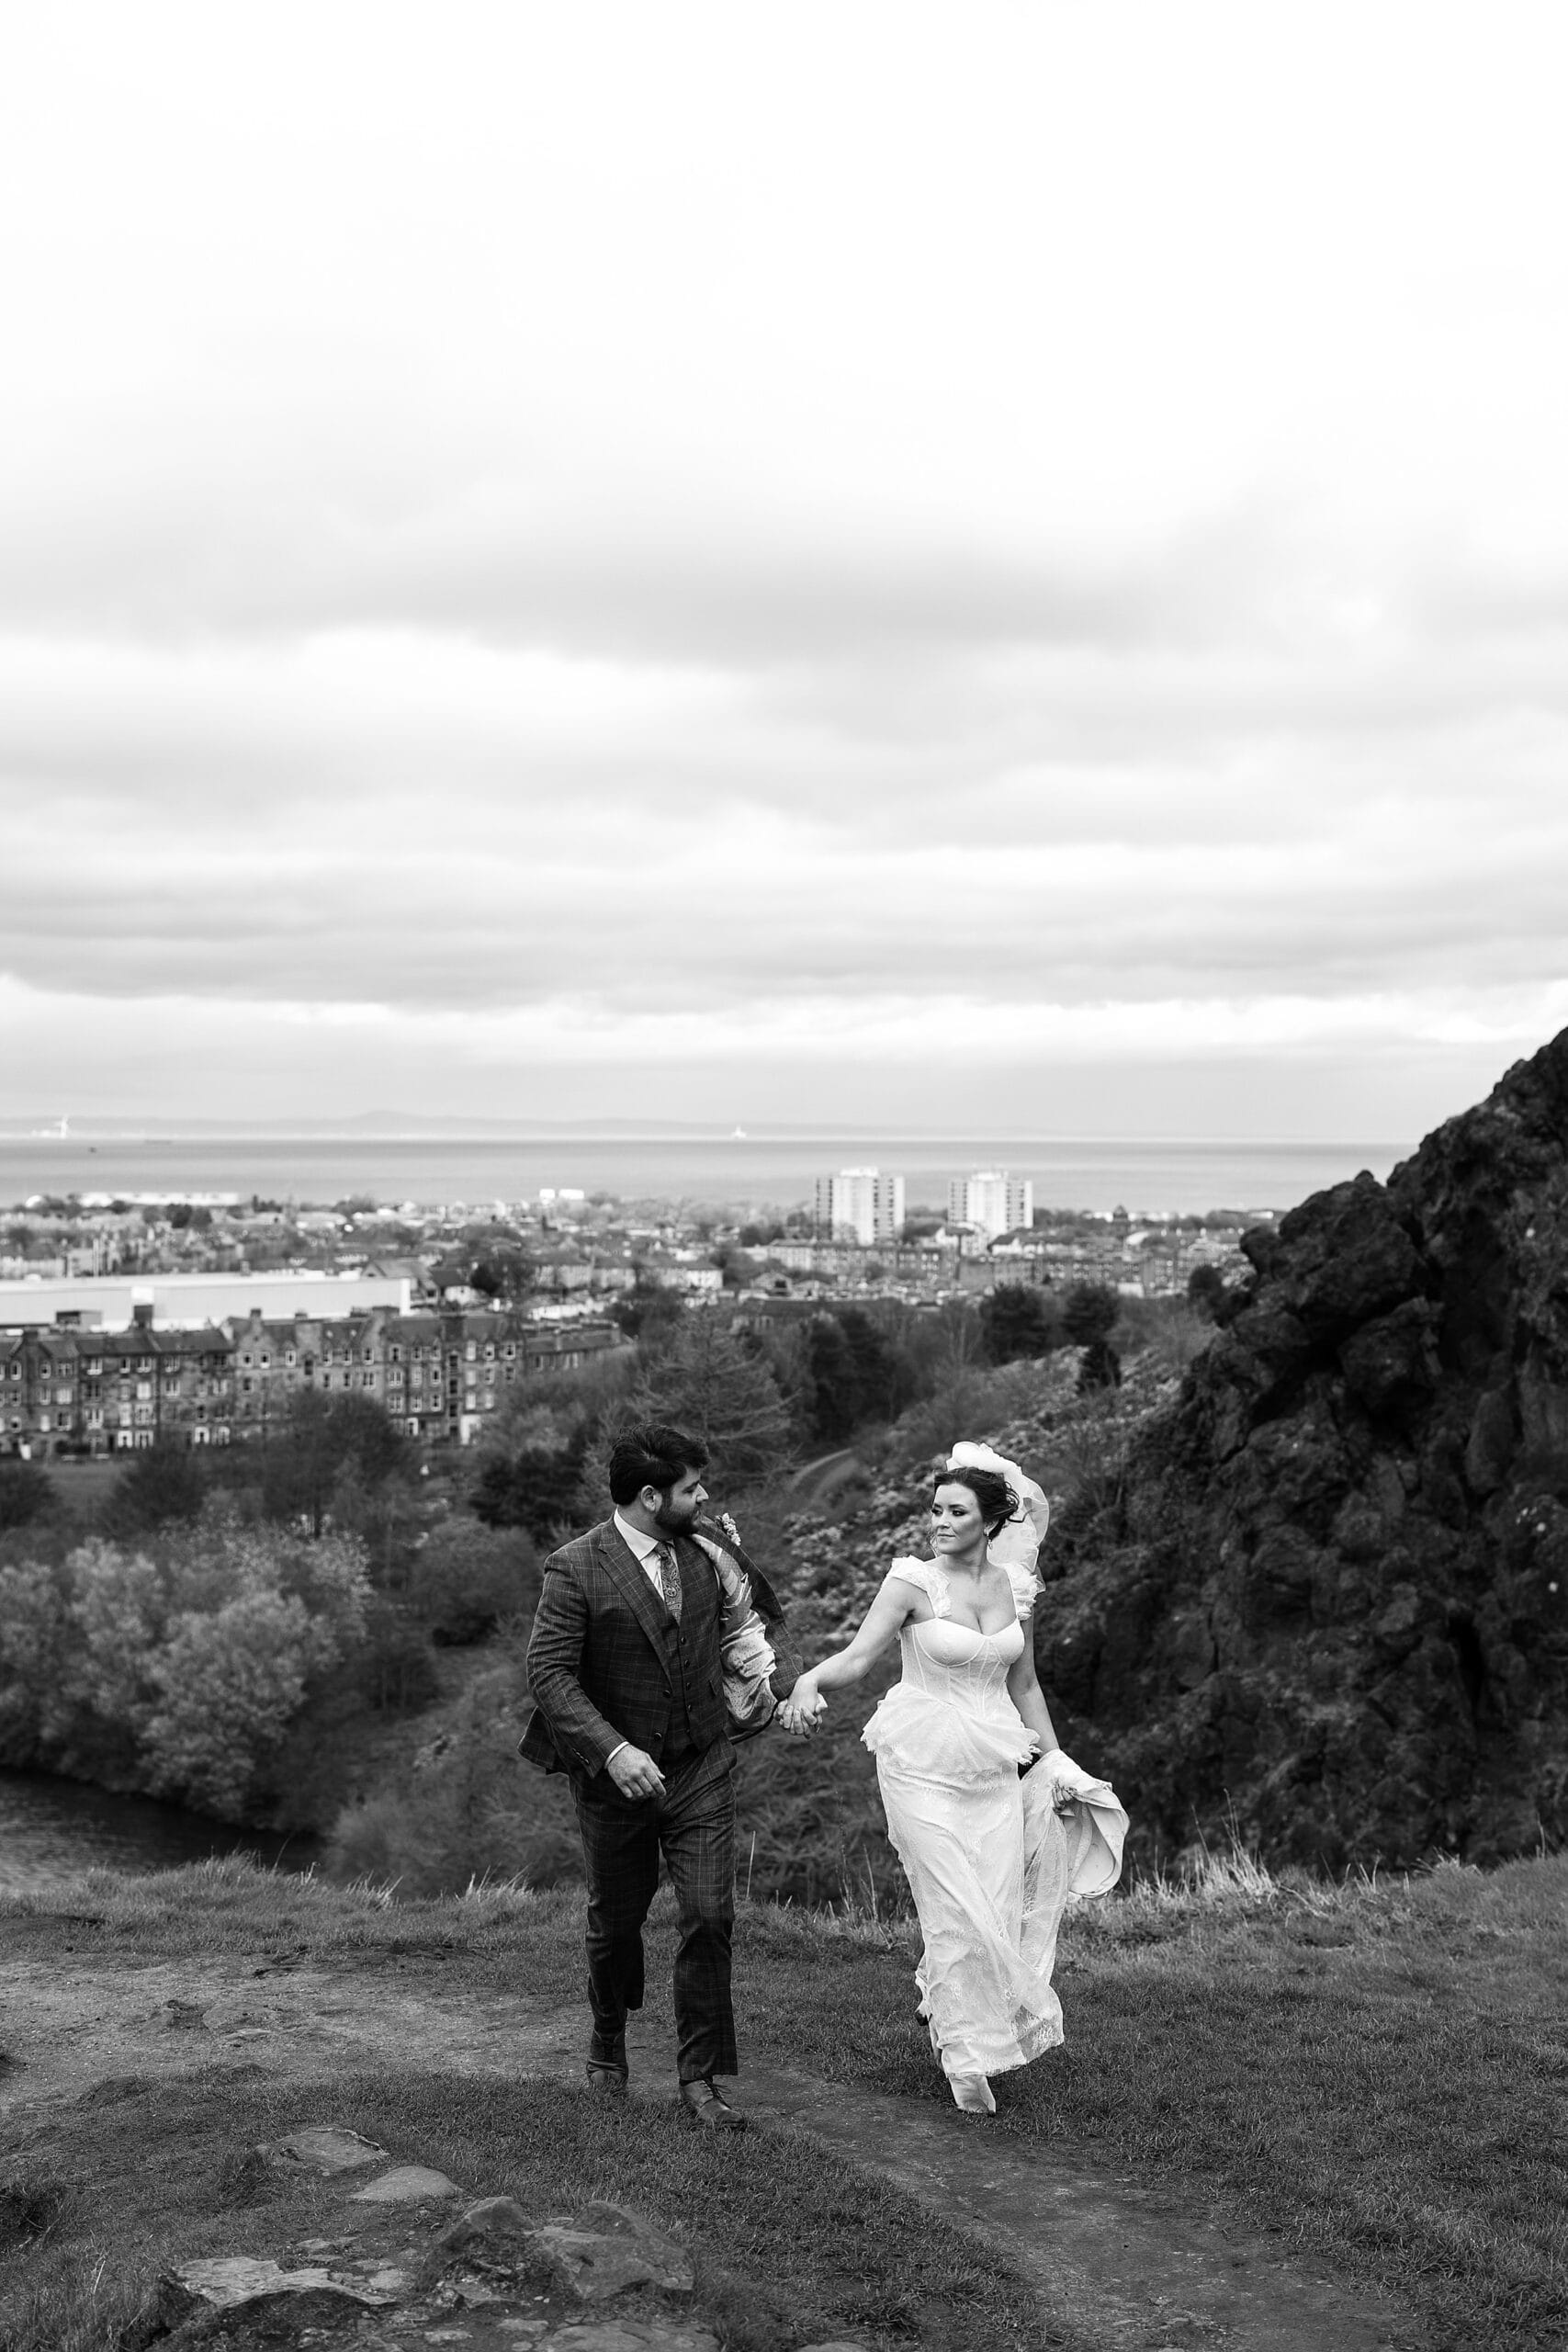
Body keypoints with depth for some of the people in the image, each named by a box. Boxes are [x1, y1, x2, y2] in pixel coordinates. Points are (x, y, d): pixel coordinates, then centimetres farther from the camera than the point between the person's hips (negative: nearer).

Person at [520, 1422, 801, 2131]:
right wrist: (611, 1750, -29)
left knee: (709, 1918, -7)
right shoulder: (577, 1569, -16)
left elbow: (745, 1617, 21)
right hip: (614, 1773, -3)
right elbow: (548, 1672, -19)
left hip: (700, 1770, 3)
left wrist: (778, 1675, 6)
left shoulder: (707, 1557, 0)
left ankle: (699, 2077, 5)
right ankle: (608, 2044, 41)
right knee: (616, 1921, 14)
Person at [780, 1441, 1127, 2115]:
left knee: (1001, 1906, 2)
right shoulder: (914, 1582, -9)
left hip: (994, 1767, 4)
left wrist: (1055, 1763, 17)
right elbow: (858, 1654, -19)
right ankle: (967, 2056, 11)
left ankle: (944, 2002, 30)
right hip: (923, 1763, -4)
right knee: (957, 1910, -5)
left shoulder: (1015, 1585, 4)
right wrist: (809, 1682, -39)